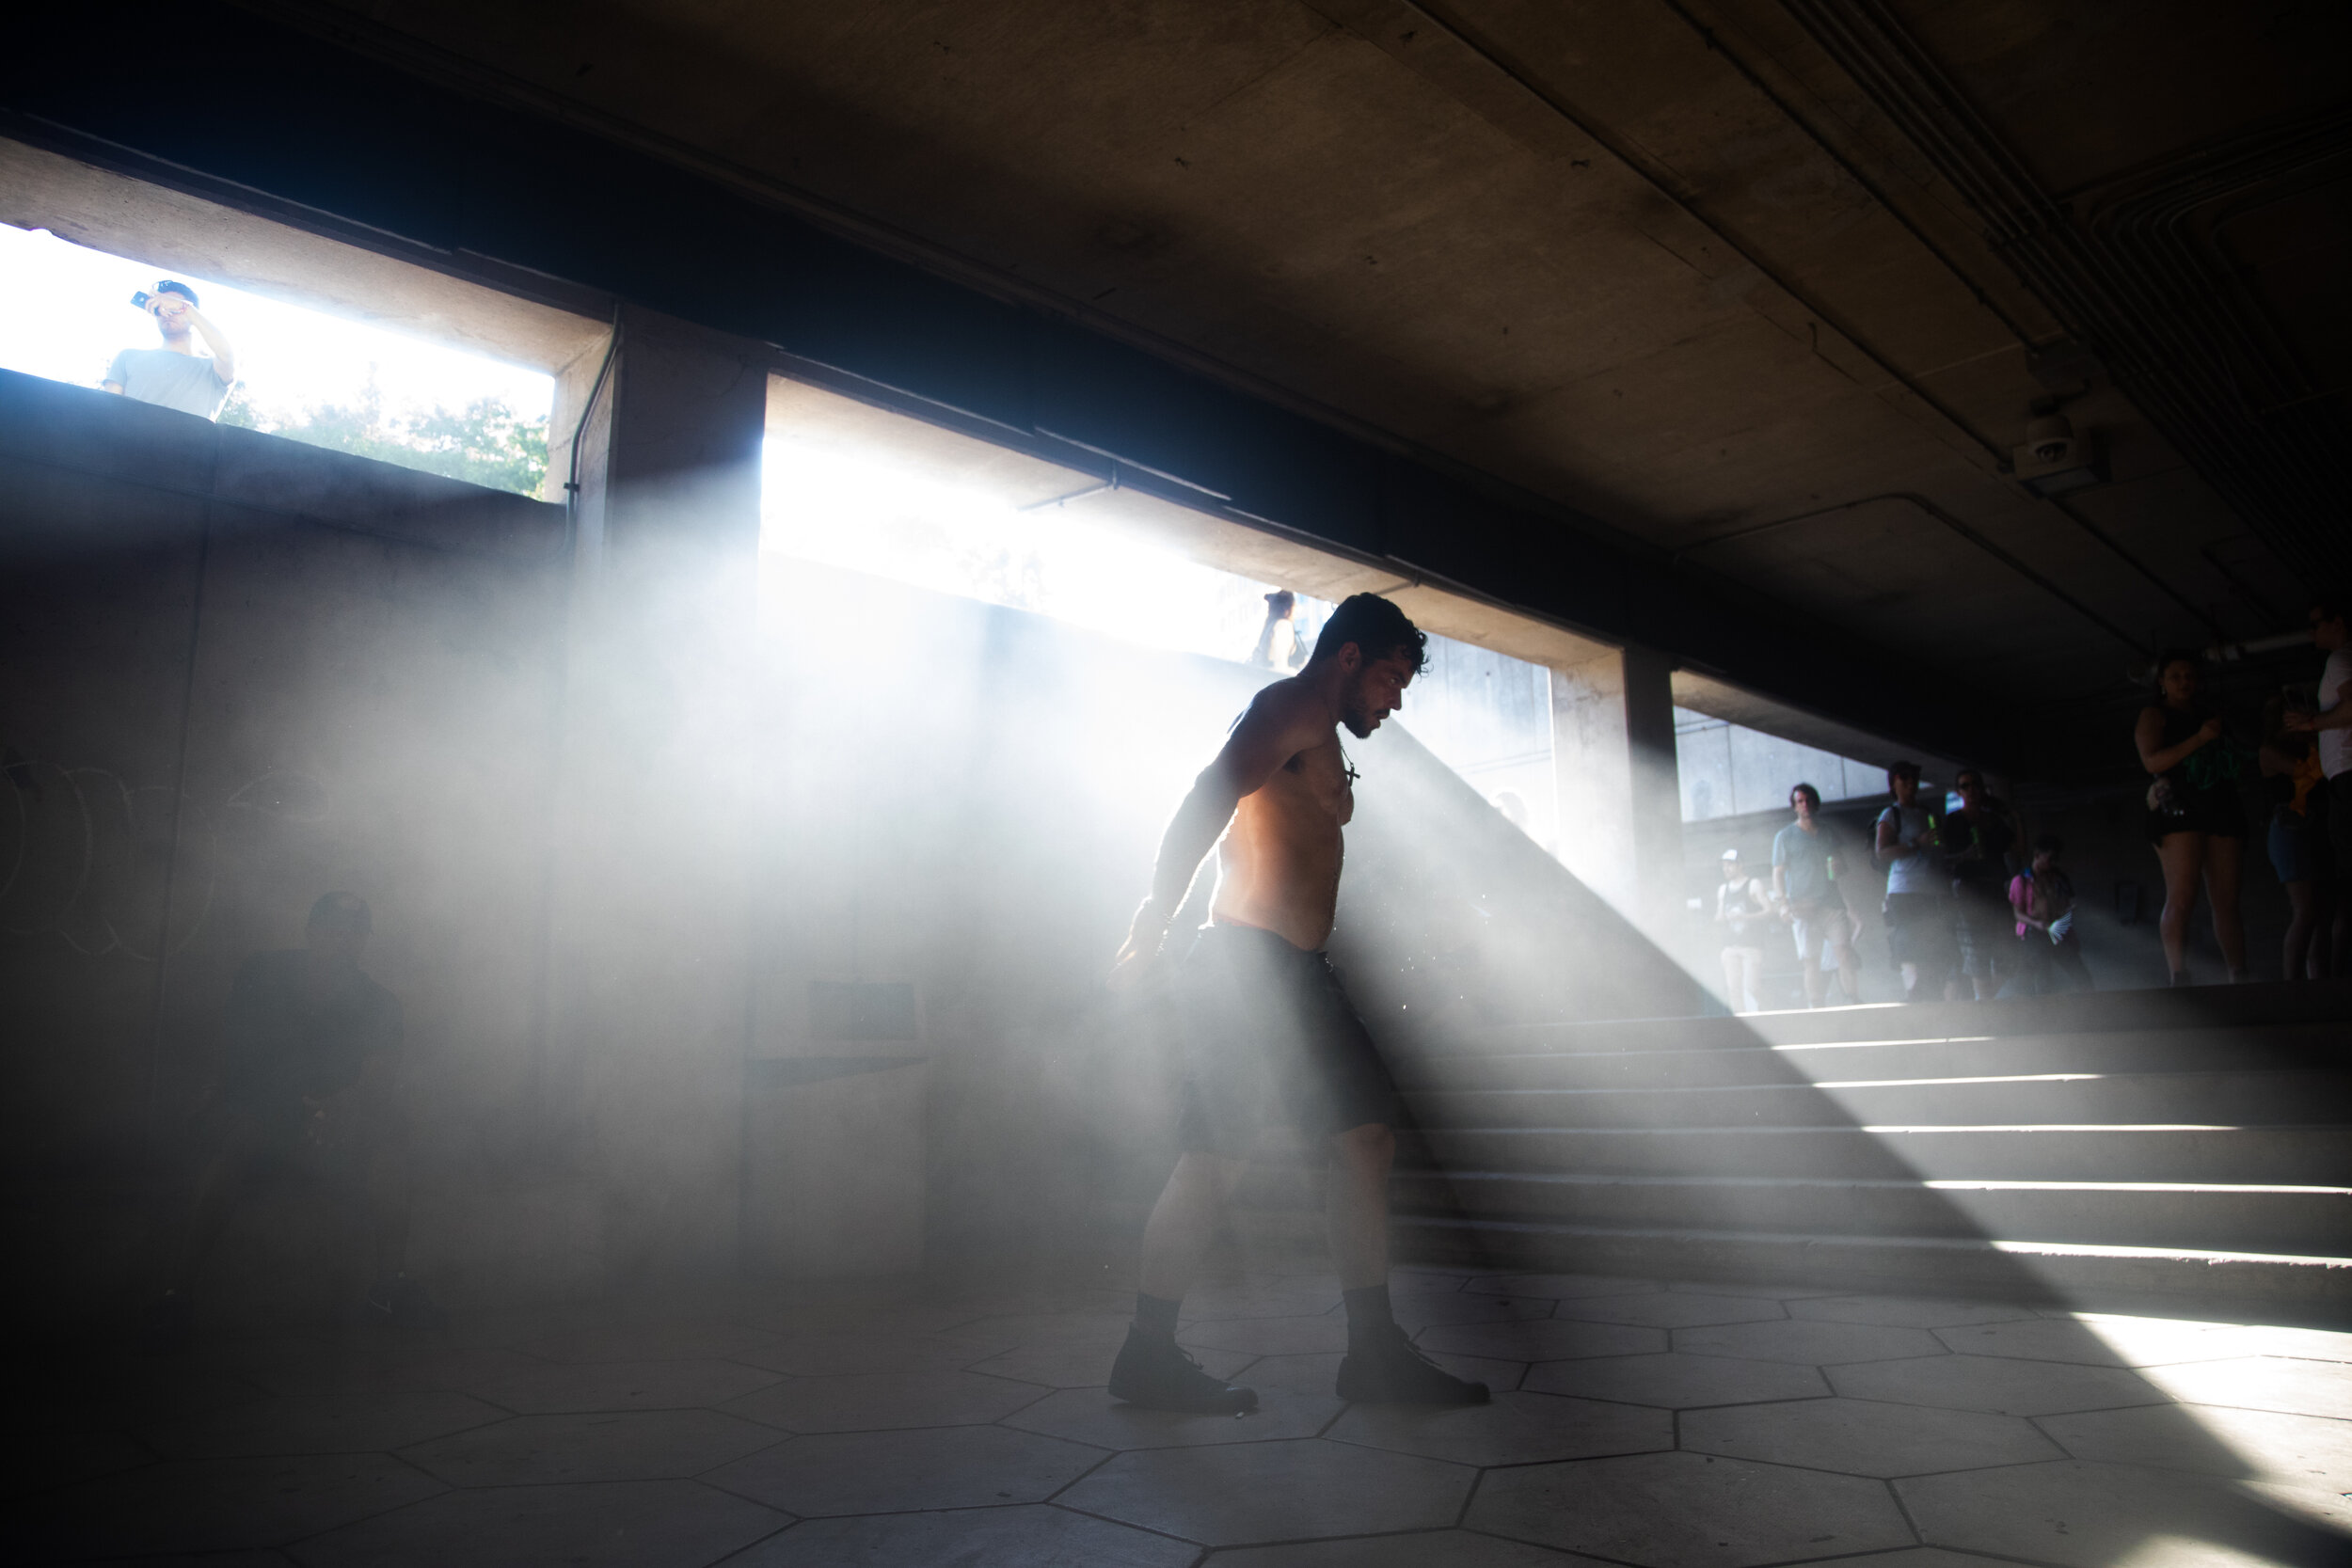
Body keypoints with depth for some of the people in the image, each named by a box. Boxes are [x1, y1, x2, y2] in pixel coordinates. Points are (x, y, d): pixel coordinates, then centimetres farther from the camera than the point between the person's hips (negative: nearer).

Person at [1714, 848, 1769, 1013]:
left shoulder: (1753, 885, 1)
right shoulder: (1723, 890, 19)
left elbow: (1768, 911, -7)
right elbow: (1719, 918, 24)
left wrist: (1744, 917, -19)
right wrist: (1719, 919, 0)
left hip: (1751, 945, -5)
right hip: (1730, 946, 5)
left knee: (1750, 988, -14)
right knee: (1733, 990, -2)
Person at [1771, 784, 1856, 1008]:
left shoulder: (1829, 832, 17)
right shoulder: (1785, 836, 10)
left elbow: (1839, 863, 23)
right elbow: (1778, 872, 5)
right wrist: (1782, 903, -7)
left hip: (1832, 903, 2)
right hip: (1803, 907, -2)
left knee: (1843, 952, -10)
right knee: (1811, 962, -5)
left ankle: (1853, 1000, -6)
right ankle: (1814, 1008, -2)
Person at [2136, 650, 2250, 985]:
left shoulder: (2208, 718, 27)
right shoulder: (2154, 715, 10)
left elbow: (2235, 762, 36)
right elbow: (2152, 760, -6)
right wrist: (2199, 739, -14)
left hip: (2221, 809, 6)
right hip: (2176, 808, -6)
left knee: (2227, 900, -1)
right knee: (2181, 898, -17)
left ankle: (2239, 978, -4)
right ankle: (2179, 979, -21)